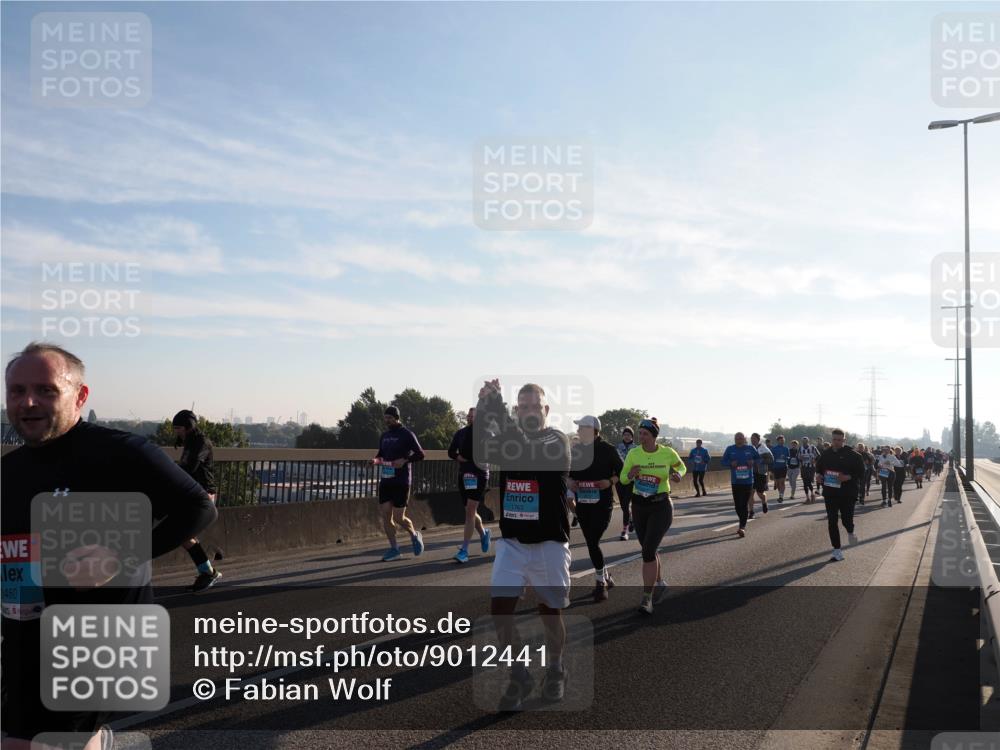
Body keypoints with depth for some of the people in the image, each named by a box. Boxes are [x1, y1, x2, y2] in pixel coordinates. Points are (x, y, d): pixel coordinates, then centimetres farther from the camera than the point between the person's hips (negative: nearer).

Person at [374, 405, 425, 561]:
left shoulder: (407, 435, -5)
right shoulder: (384, 436, 13)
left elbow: (420, 454, -6)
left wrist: (405, 460, -21)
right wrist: (376, 460, 1)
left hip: (401, 482, -6)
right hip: (385, 480, 6)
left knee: (398, 518, -6)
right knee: (385, 515, 2)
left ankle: (415, 535, 23)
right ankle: (394, 549, 12)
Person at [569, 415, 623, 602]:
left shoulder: (607, 450, -7)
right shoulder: (575, 450, 6)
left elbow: (621, 471, 0)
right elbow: (569, 473, 18)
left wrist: (610, 481, -15)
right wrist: (570, 482, -2)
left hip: (602, 502, -5)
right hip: (582, 502, 5)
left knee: (593, 542, -11)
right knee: (591, 543, 11)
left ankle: (600, 582, 5)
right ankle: (605, 577, 29)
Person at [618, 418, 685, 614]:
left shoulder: (668, 453, -9)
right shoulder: (633, 454, -5)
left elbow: (682, 467, 11)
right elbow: (622, 478, 3)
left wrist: (678, 474, -13)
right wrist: (630, 475, -20)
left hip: (661, 506, -4)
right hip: (639, 506, 4)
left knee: (648, 550, -15)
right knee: (649, 549, 16)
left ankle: (647, 598, -10)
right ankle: (660, 583, 42)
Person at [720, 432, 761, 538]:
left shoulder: (751, 449, 3)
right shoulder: (730, 449, 3)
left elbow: (759, 458, 13)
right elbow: (723, 461, 6)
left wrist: (753, 462, -9)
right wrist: (731, 463, -15)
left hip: (748, 481, -2)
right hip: (735, 481, 2)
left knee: (745, 504, -9)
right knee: (737, 504, 5)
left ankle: (742, 527, -10)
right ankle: (743, 525, 27)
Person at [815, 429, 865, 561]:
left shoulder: (853, 455, -7)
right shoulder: (825, 454, 5)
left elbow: (861, 473, -6)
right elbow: (818, 467, 22)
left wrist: (848, 477, -22)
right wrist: (818, 475, 0)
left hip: (848, 493, -3)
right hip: (830, 493, 3)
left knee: (846, 519, -1)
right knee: (832, 521, 0)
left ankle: (850, 532, 37)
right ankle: (837, 550, 8)